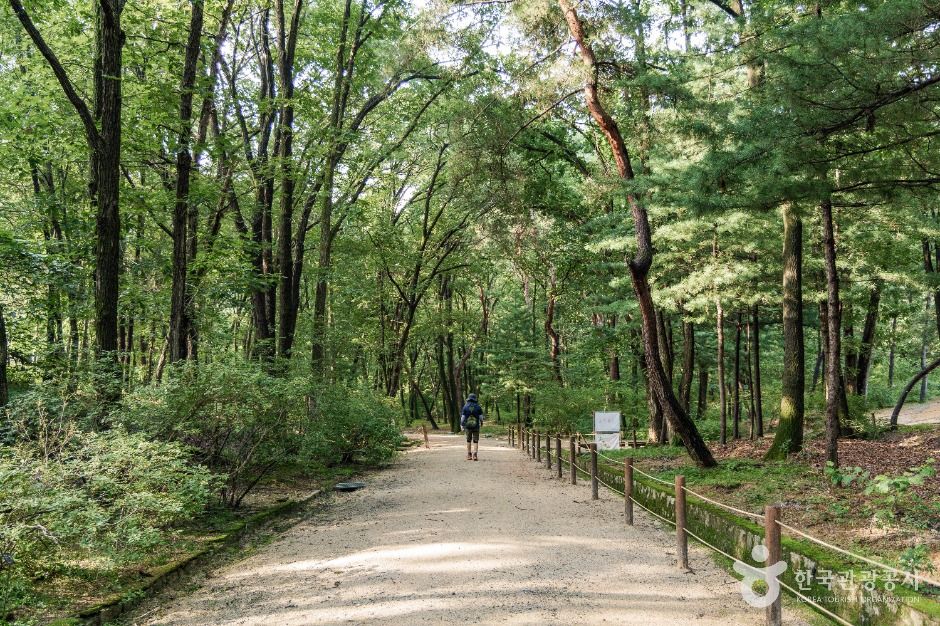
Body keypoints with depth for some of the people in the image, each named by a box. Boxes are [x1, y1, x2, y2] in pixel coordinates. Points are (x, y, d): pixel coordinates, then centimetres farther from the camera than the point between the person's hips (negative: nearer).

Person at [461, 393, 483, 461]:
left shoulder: (465, 406, -1)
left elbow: (463, 417, -3)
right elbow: (481, 417, 1)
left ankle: (469, 455, 16)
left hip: (467, 426, 1)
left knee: (468, 440, 15)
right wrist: (481, 423, 19)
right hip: (476, 426, -1)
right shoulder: (478, 407, -3)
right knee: (475, 441, 2)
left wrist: (462, 425, 3)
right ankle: (475, 454, -14)